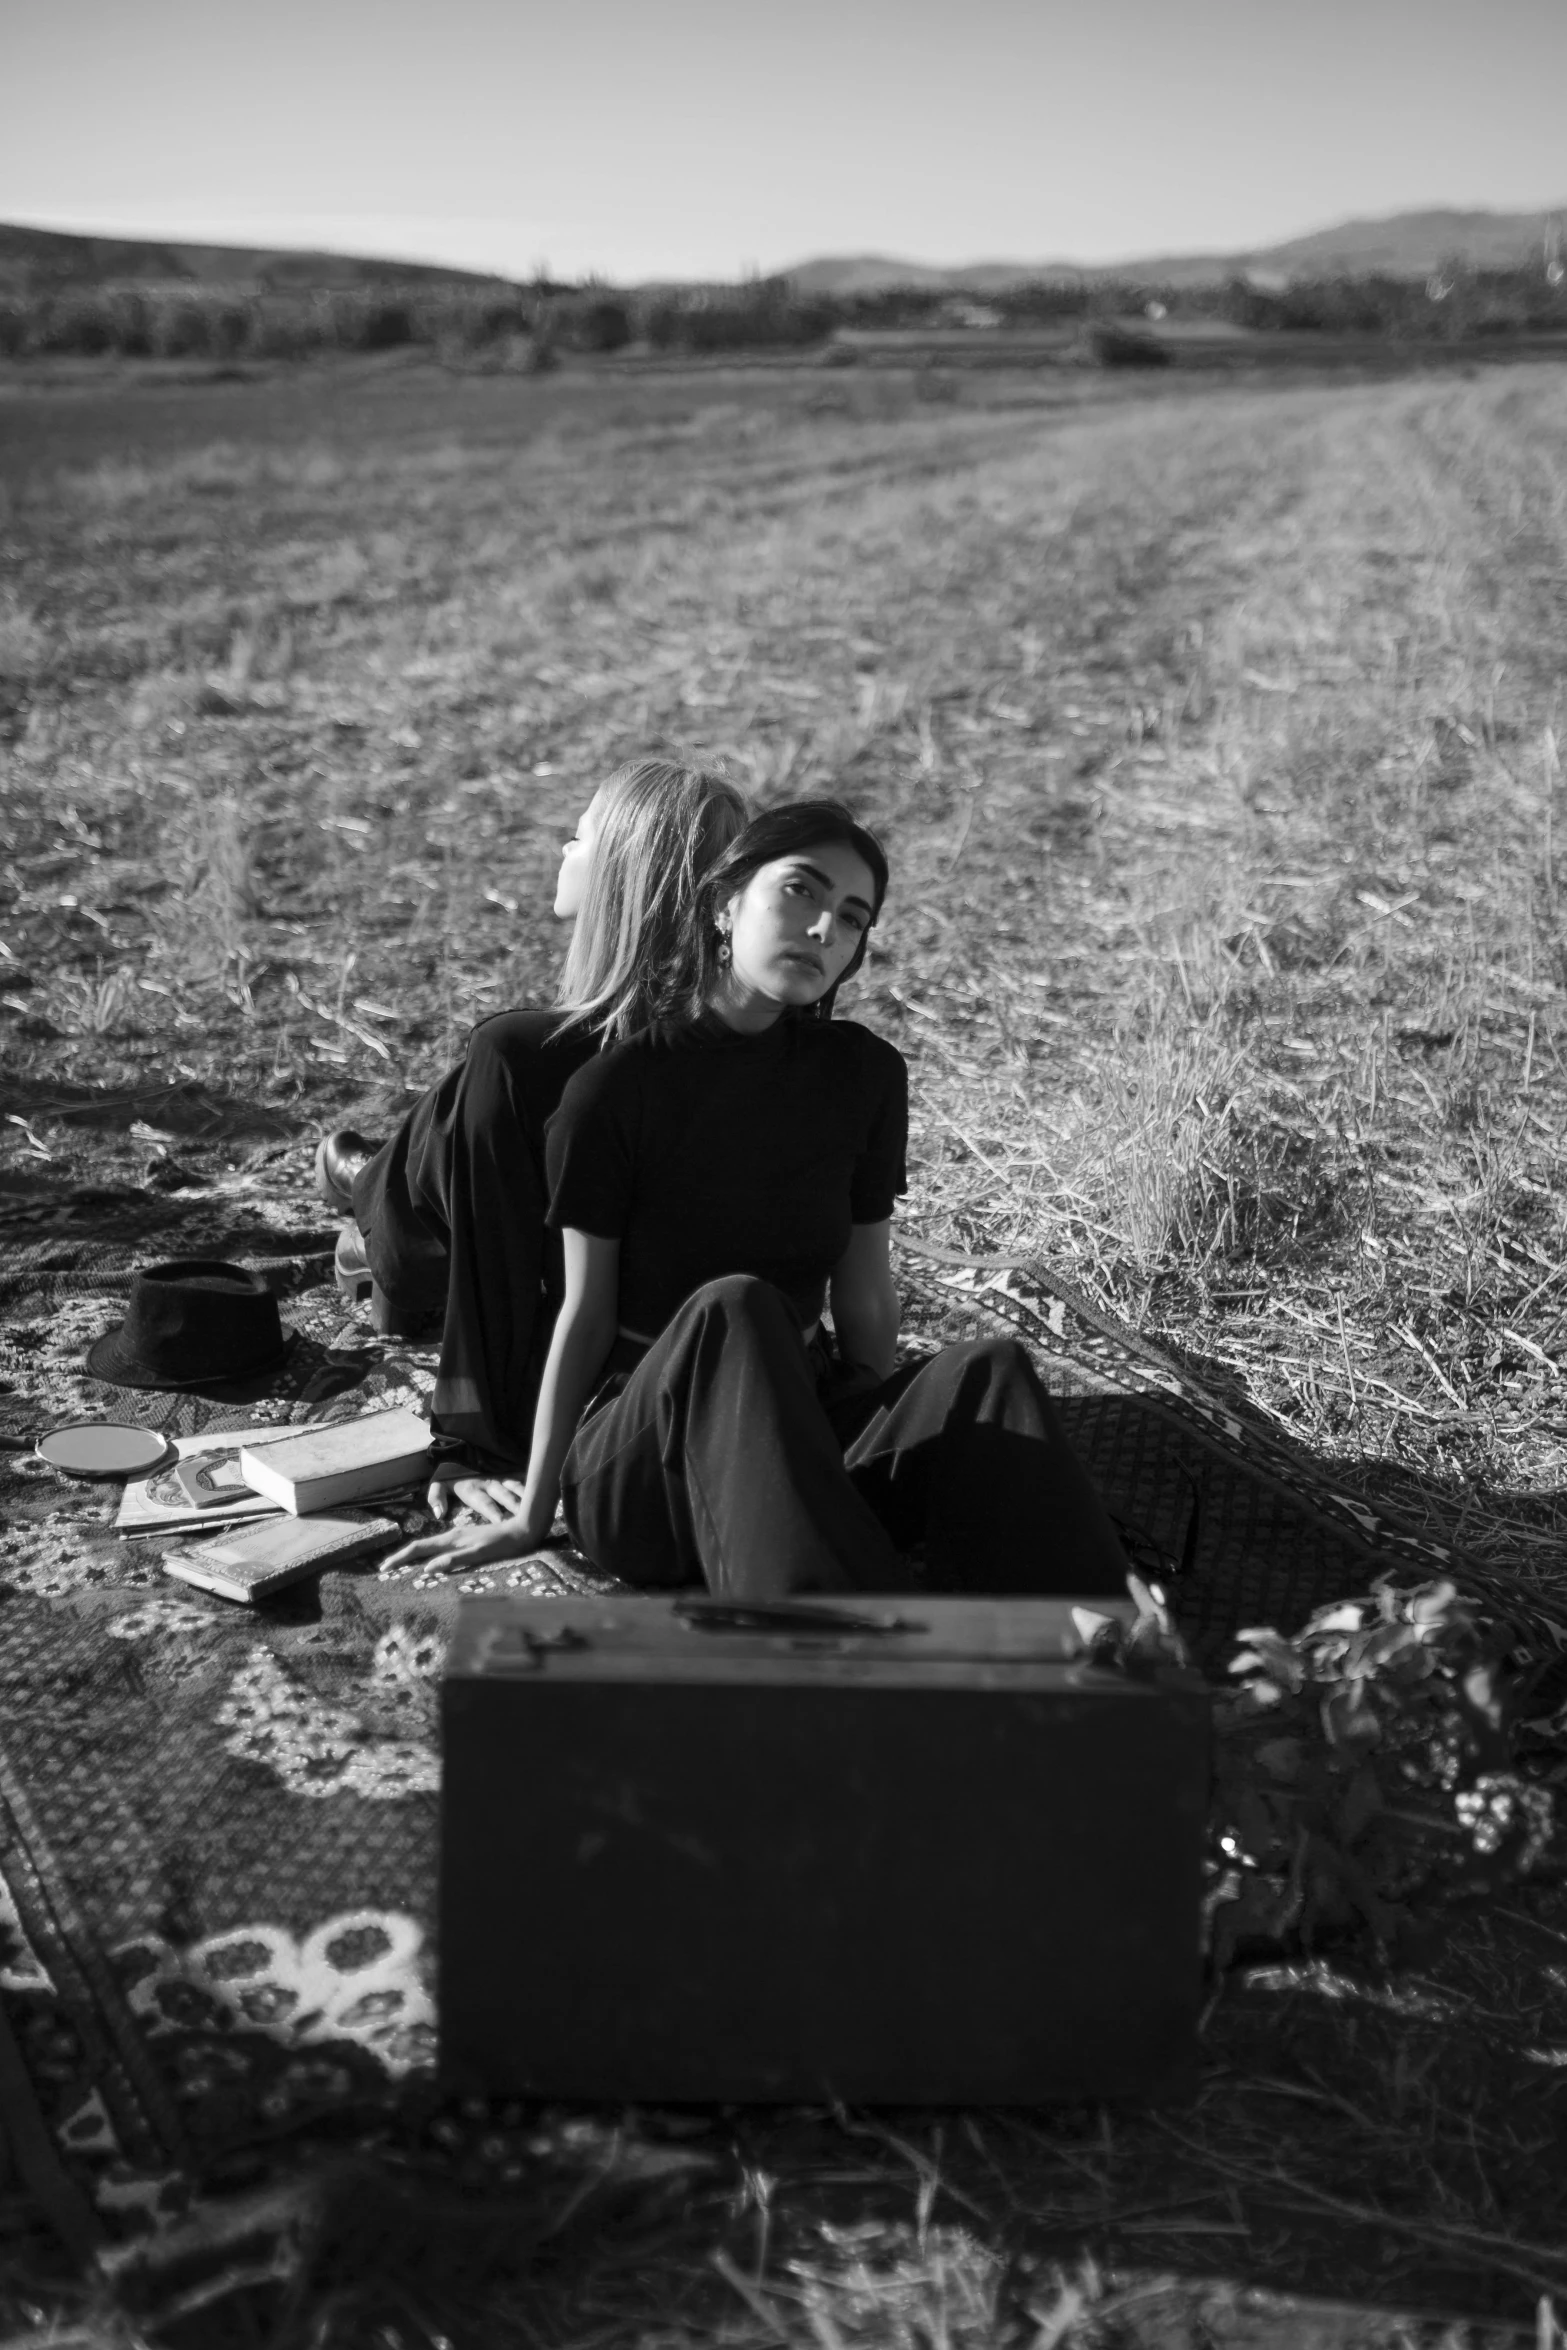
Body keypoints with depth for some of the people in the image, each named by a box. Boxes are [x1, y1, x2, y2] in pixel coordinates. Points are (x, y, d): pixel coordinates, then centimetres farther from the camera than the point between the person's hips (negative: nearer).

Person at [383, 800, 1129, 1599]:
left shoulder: (863, 1075, 4)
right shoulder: (615, 1089, -6)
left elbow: (864, 1297, 10)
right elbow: (586, 1312, -3)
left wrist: (888, 1437, 11)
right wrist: (531, 1517, 0)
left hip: (804, 1429, 4)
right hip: (633, 1462, -3)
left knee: (990, 1371, -26)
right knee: (730, 1311, -37)